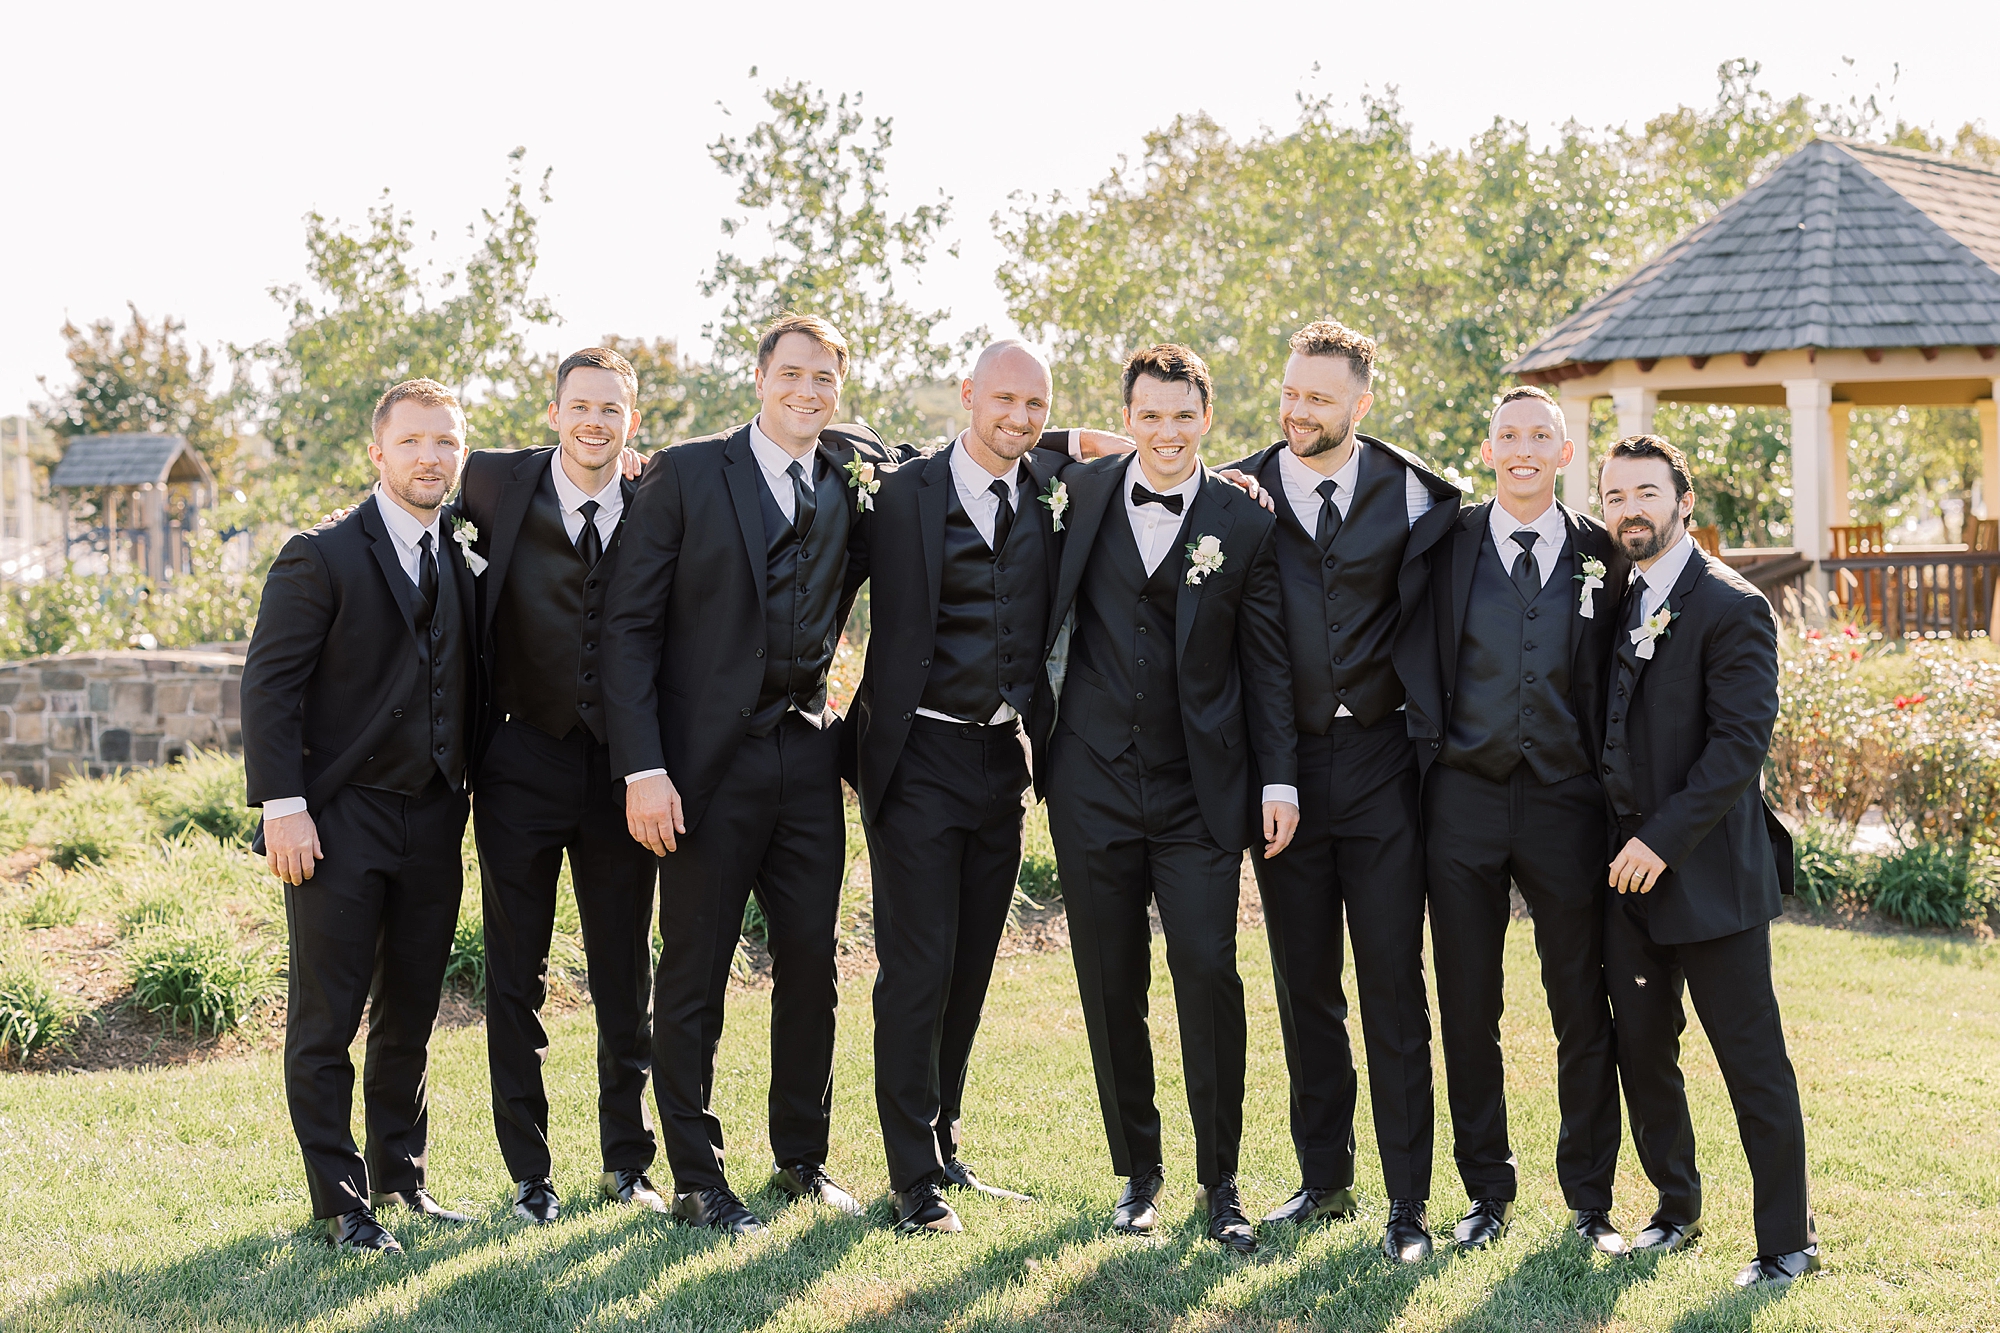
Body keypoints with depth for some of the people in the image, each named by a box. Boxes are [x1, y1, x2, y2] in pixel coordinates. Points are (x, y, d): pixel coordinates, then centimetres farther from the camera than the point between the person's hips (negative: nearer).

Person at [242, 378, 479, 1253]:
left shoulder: (465, 562, 11)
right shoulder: (322, 558, -6)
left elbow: (469, 681, 19)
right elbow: (270, 685, -10)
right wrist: (283, 805, -16)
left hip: (432, 821, 5)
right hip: (340, 821, -5)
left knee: (410, 1017, 13)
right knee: (326, 1023, 1)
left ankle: (400, 1179, 26)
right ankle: (341, 1200, 11)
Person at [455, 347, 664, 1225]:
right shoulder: (499, 485, -2)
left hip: (622, 768, 1)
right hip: (523, 763, -1)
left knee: (627, 980, 10)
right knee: (516, 978, 6)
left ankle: (627, 1161, 24)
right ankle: (529, 1172, 17)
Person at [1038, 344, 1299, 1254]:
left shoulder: (1244, 522, 2)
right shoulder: (1082, 495, 5)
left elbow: (1266, 661, 4)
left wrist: (1278, 778, 0)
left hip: (1202, 792, -1)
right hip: (1094, 783, 2)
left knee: (1208, 970, -9)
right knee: (1111, 985, 6)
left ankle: (1220, 1181, 5)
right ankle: (1138, 1172, 20)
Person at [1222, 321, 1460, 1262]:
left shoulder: (1411, 496, 0)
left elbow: (1424, 618, 2)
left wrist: (1426, 728, -7)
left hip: (1379, 761, -2)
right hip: (1285, 767, 2)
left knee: (1393, 986, -1)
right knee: (1304, 985, 11)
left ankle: (1408, 1203, 6)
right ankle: (1324, 1179, 24)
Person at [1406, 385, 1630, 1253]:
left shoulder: (1602, 555, 4)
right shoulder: (1446, 545, 2)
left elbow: (1619, 677, 6)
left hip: (1565, 801, 0)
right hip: (1464, 799, 0)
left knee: (1584, 1011, 5)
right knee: (1467, 1009, 7)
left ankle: (1589, 1201, 18)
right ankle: (1486, 1191, 20)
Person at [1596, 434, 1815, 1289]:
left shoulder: (1730, 605, -10)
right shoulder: (1617, 600, 12)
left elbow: (1741, 740, -17)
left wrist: (1665, 839, -19)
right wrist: (1621, 842, 7)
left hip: (1709, 874, -7)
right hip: (1630, 871, 7)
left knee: (1753, 1063, -1)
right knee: (1641, 1052, 13)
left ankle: (1787, 1242, 9)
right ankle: (1676, 1211, 29)